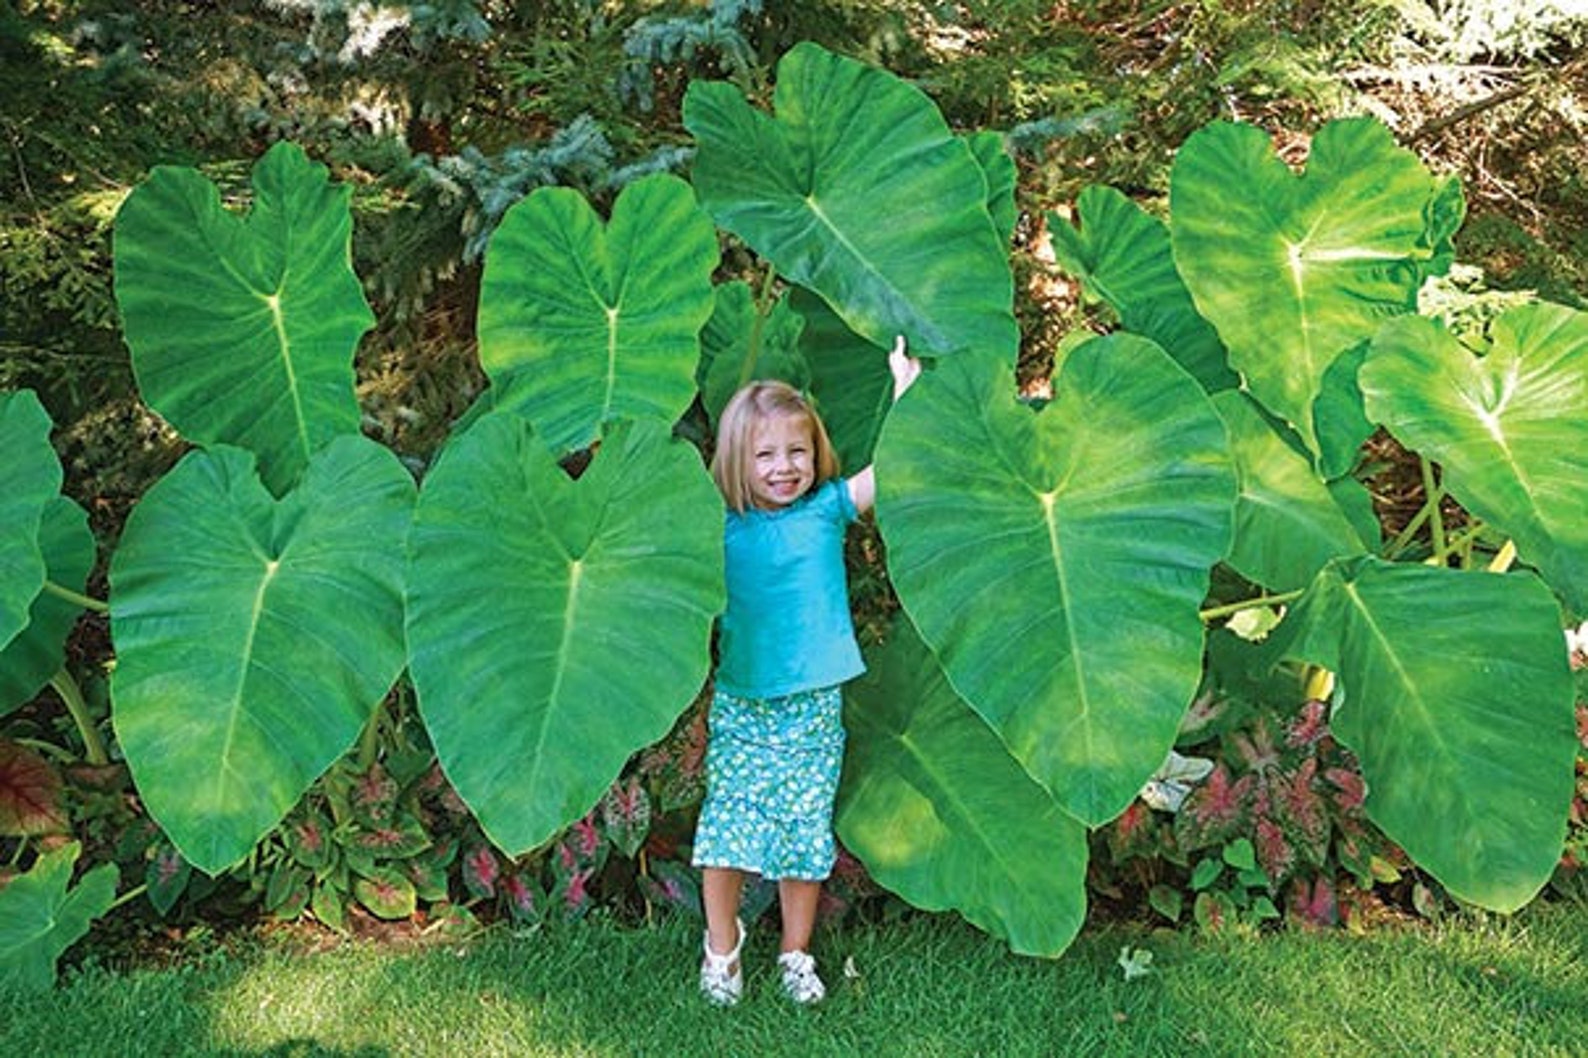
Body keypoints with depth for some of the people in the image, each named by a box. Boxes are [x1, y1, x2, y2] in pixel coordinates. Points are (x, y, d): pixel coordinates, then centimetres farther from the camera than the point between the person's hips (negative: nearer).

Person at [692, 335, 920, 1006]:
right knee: (728, 826, 1)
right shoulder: (720, 529, -1)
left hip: (814, 707, 0)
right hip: (741, 706, 0)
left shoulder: (827, 510, -1)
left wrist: (904, 388, -14)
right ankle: (721, 946, 23)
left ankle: (796, 952, 26)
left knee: (805, 830, 8)